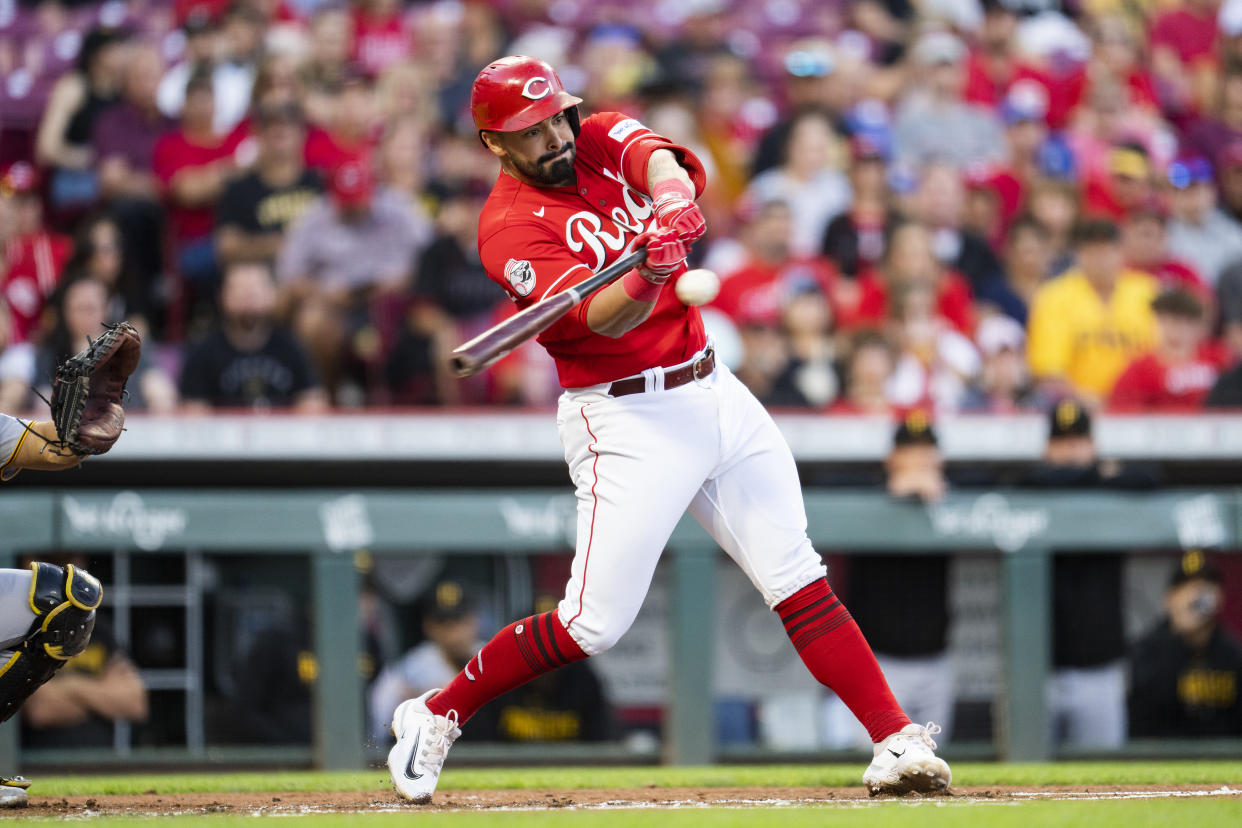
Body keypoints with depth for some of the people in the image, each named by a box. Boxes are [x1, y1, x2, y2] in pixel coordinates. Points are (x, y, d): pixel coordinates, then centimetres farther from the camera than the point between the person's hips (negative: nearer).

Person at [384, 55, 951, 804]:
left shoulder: (604, 140, 6)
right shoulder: (509, 227, -12)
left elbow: (659, 157, -18)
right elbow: (605, 319, -26)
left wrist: (672, 195, -41)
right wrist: (649, 273, -47)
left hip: (715, 392, 6)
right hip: (626, 423, -6)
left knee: (799, 580, 1)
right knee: (593, 625, -6)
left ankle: (898, 743, -1)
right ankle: (437, 716, 11)